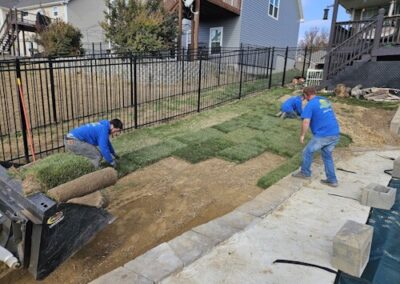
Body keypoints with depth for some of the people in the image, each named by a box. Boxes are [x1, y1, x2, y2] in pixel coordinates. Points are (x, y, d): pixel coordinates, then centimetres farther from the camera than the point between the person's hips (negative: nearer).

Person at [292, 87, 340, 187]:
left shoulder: (310, 104, -9)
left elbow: (306, 122, -17)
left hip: (322, 135, -8)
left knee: (307, 152, 13)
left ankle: (305, 172, 28)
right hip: (335, 134, 8)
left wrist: (302, 135, -5)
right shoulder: (325, 100, 15)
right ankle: (332, 180, 24)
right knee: (327, 156, 20)